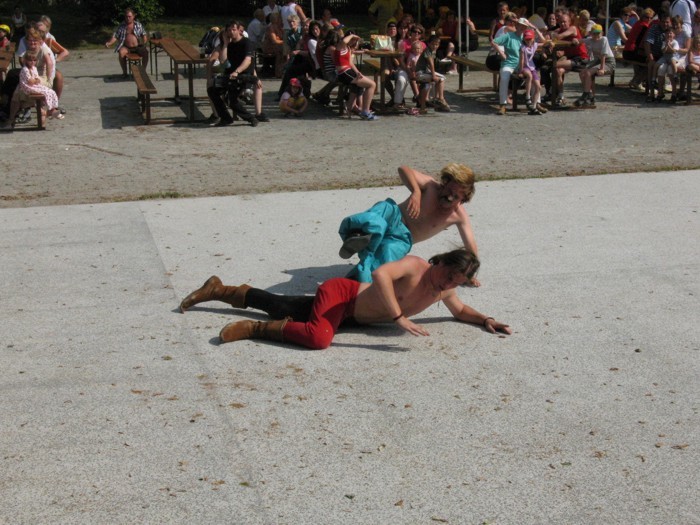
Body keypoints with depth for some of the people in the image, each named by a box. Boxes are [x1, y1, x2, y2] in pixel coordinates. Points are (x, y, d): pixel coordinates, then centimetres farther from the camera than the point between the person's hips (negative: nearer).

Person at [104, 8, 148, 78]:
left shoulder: (138, 24, 9)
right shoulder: (121, 26, 7)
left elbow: (144, 34, 13)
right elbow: (115, 36, 3)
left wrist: (144, 42, -6)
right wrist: (109, 43, -14)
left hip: (138, 47, 0)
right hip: (126, 47, 0)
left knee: (145, 52, -30)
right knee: (121, 53, -34)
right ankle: (124, 72, -18)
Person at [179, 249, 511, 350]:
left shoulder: (445, 292, 1)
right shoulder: (415, 265, -23)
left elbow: (461, 311, 22)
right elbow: (380, 274, -40)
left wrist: (485, 319, 4)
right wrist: (399, 317, -41)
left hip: (352, 315, 7)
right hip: (341, 293, -7)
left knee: (279, 307, 17)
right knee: (319, 337, -37)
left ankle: (219, 290, 31)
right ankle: (255, 329, -19)